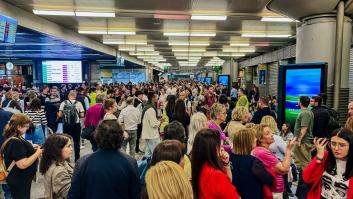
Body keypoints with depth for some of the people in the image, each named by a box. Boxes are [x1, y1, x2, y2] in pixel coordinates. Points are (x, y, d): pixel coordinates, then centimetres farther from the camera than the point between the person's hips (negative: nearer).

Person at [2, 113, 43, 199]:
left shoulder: (14, 137, 2)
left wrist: (31, 148, 5)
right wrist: (37, 153, -22)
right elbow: (23, 164, -31)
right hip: (19, 180, -10)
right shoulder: (15, 142, -30)